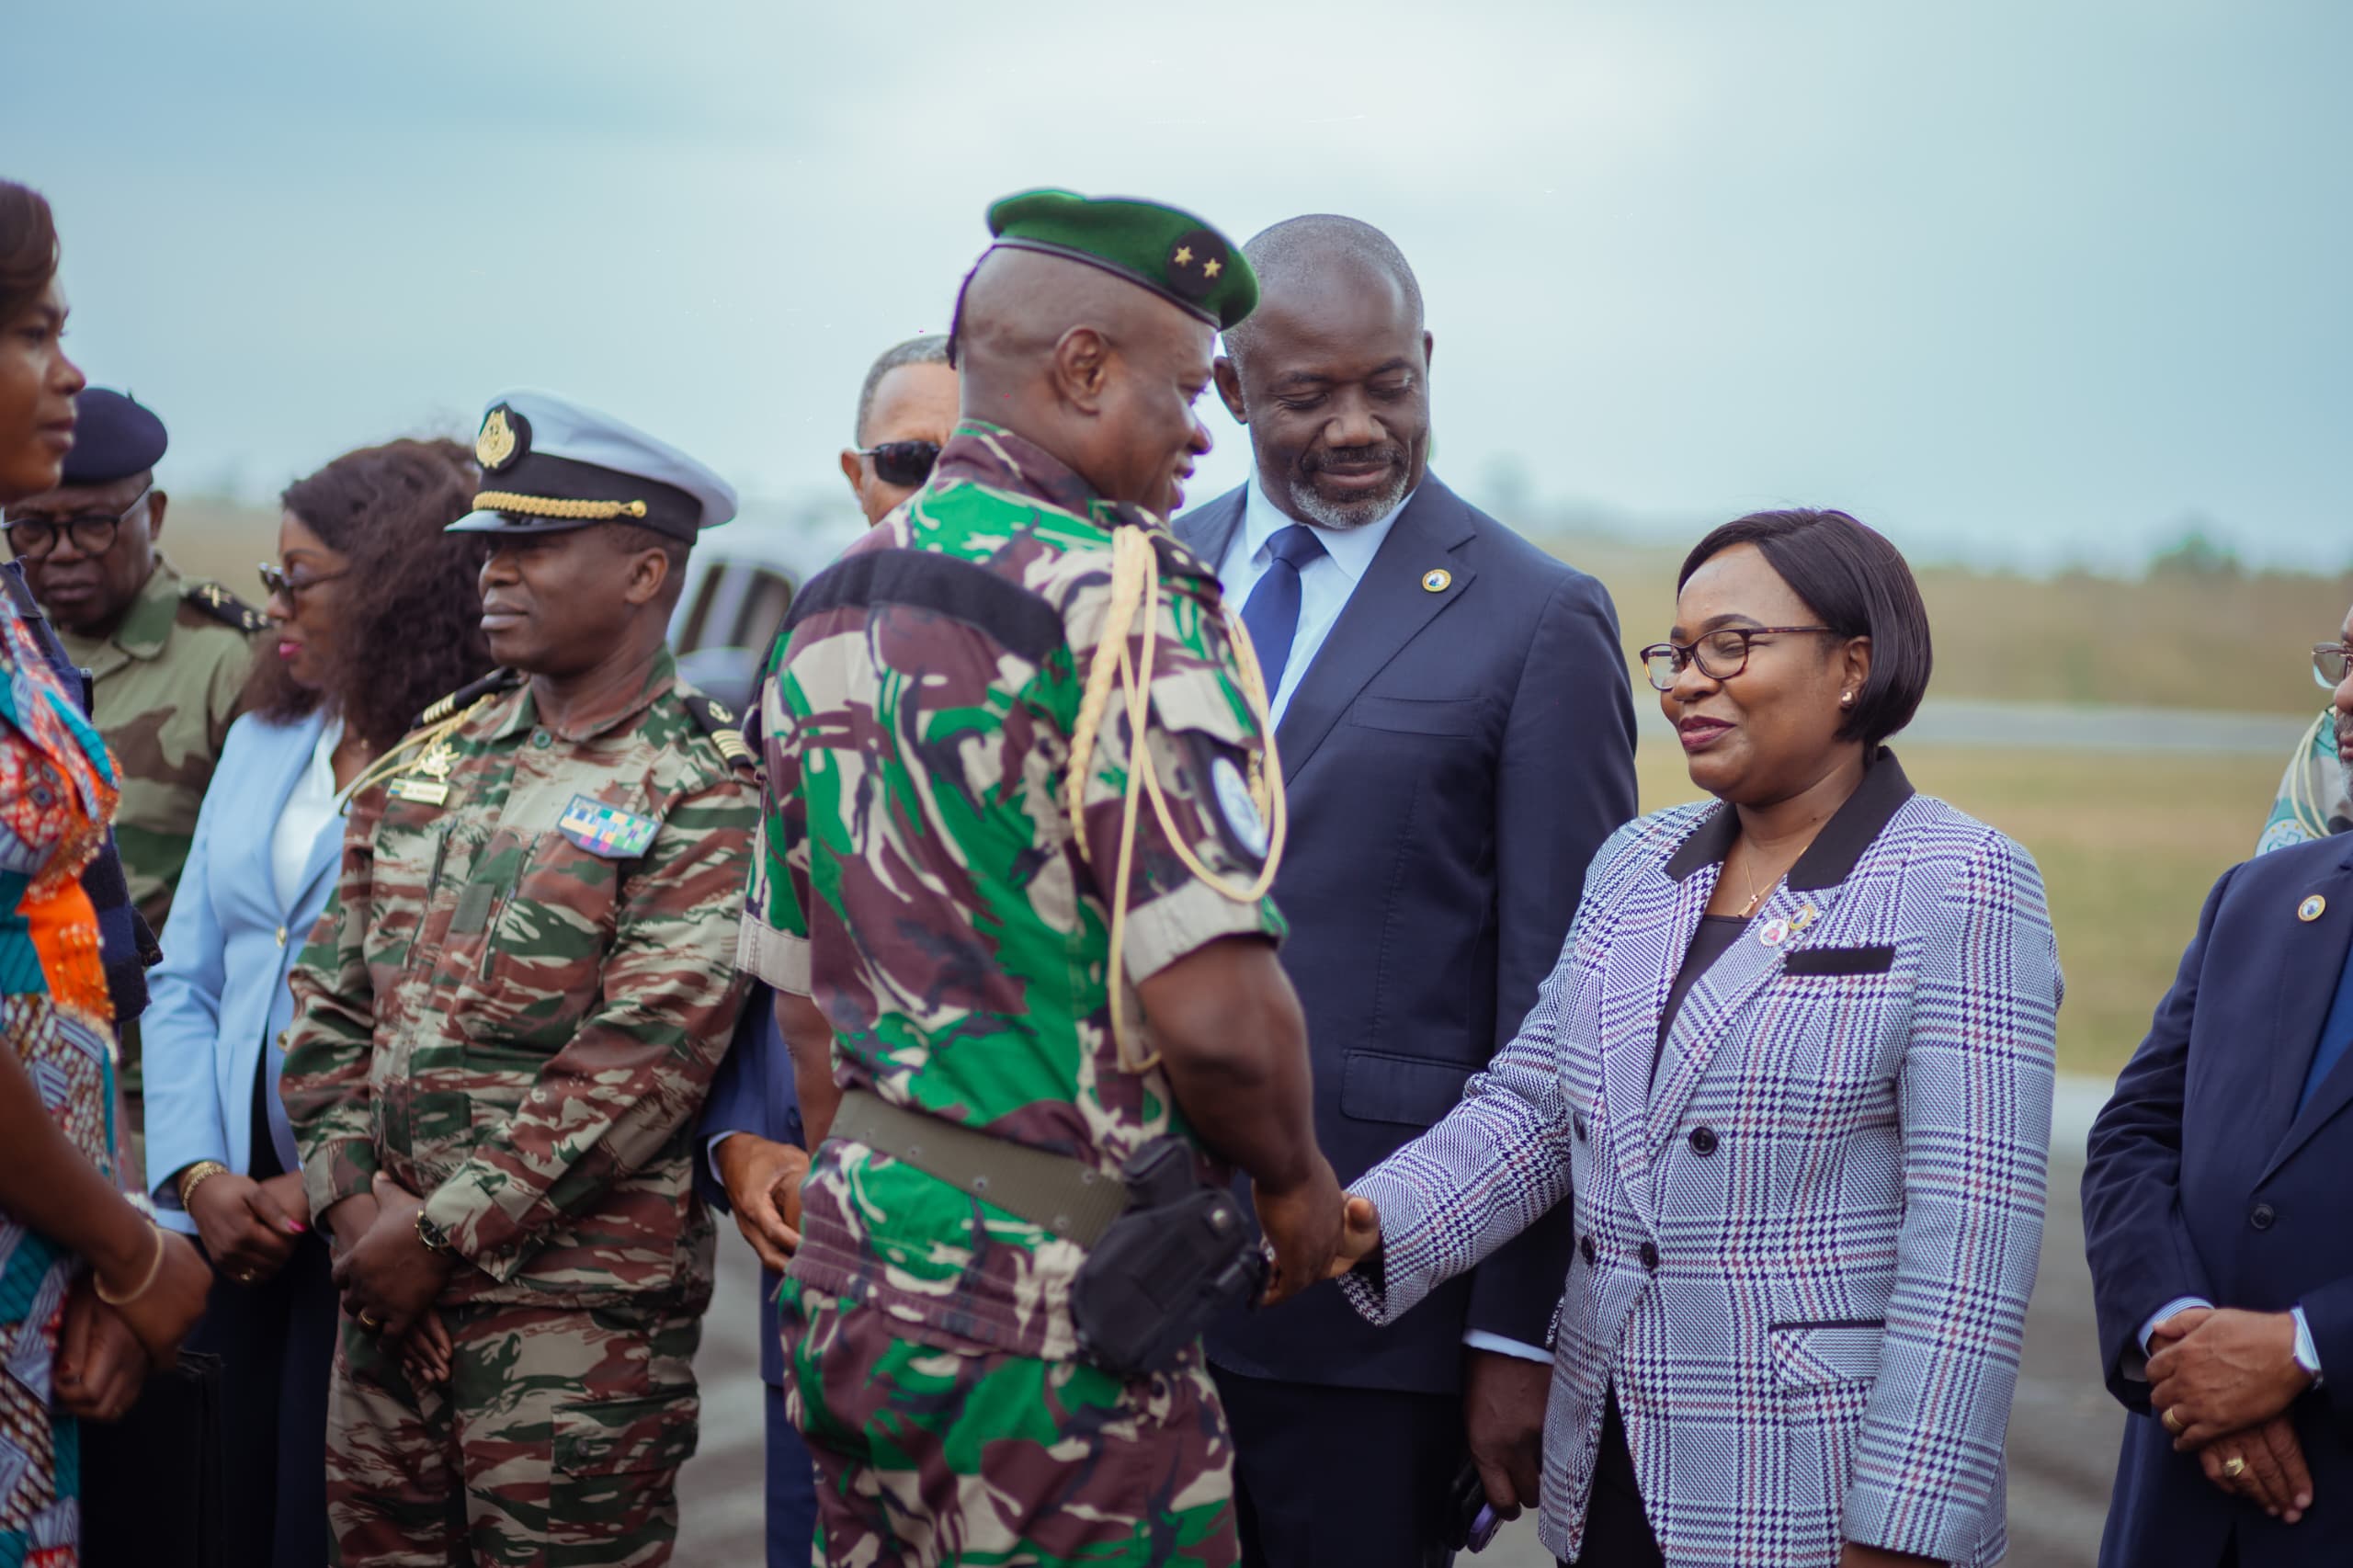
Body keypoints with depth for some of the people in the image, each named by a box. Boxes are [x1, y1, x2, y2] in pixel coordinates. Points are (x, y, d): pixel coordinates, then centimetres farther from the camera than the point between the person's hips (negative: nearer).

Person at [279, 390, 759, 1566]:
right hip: (389, 1289, 6)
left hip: (578, 1305, -6)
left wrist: (447, 1229, -14)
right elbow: (329, 995, 12)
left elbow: (640, 1060, -14)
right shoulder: (434, 754, 13)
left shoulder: (703, 794, -7)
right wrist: (349, 1194, -2)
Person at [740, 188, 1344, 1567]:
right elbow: (1214, 1006, -22)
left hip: (851, 1273, 8)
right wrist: (1294, 1178, -4)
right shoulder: (1115, 601, -15)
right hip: (1048, 1316, -8)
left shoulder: (831, 610, 11)